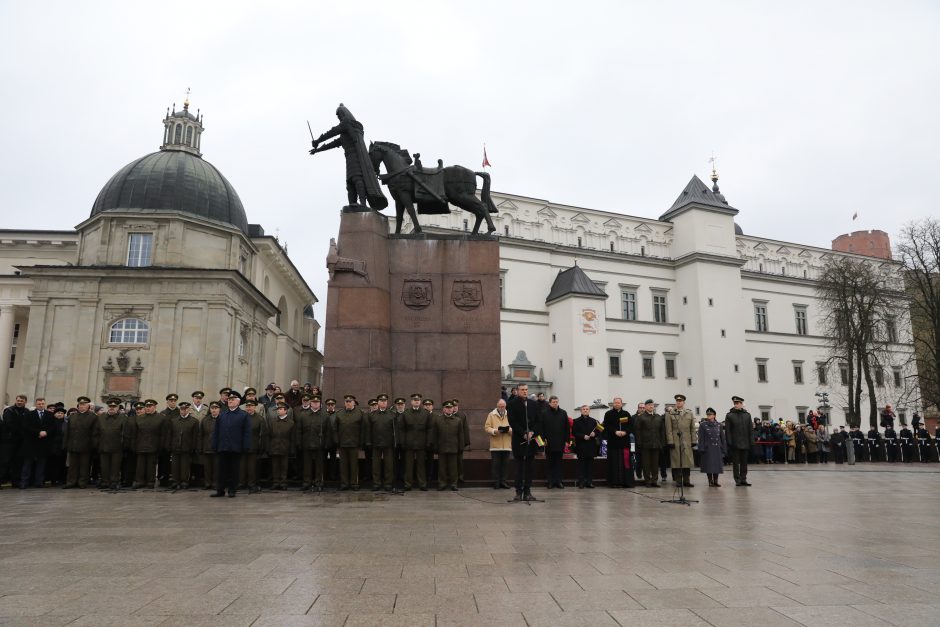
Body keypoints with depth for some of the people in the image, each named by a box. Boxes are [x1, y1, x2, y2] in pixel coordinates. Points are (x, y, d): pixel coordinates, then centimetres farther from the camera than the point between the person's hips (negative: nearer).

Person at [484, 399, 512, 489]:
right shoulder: (491, 415, 5)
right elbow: (487, 427, -1)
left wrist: (510, 430, -13)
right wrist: (494, 431, -17)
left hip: (507, 445, 2)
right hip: (495, 445, -2)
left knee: (505, 464, 5)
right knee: (495, 464, 0)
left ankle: (503, 481, 14)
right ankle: (496, 482, 7)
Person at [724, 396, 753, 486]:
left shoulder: (747, 414, 6)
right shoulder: (729, 415, -3)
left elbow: (751, 429, 8)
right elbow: (727, 430, -5)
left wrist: (751, 441, 1)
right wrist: (729, 443, -10)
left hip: (745, 444, 3)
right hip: (734, 444, -3)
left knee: (744, 462, 9)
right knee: (736, 463, 2)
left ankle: (743, 479, 17)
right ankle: (737, 480, 9)